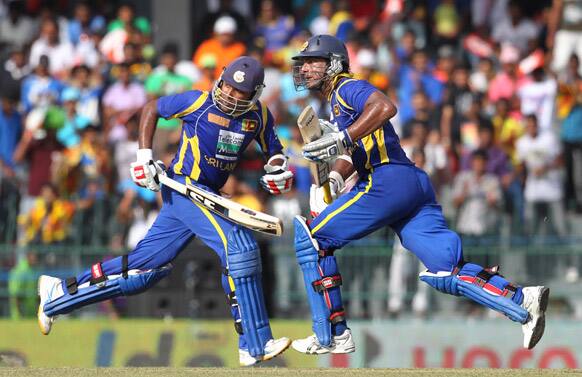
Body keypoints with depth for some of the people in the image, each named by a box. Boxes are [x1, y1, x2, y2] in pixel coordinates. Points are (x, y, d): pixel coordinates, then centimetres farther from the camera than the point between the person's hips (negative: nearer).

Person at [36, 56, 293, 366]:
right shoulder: (199, 101, -11)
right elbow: (152, 108, 3)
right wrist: (144, 156, -3)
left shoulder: (259, 116, 3)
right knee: (239, 246, -23)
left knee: (143, 267, 7)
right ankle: (254, 346, -23)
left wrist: (277, 168, -5)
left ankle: (59, 293, 20)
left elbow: (272, 149, 18)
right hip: (184, 186, -7)